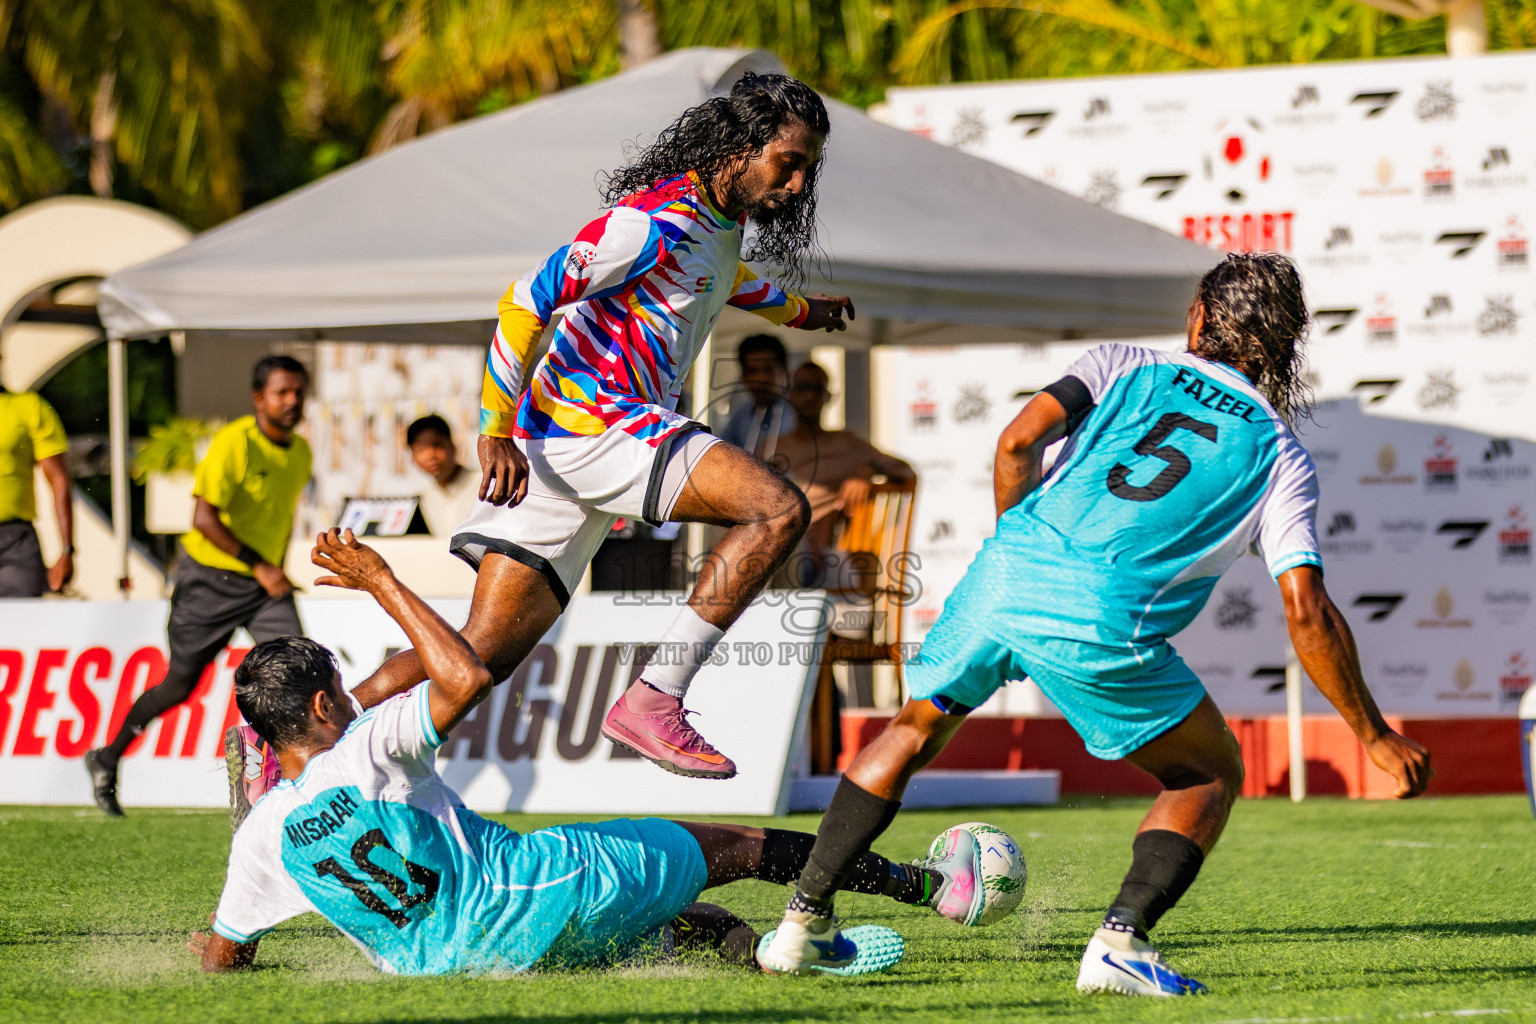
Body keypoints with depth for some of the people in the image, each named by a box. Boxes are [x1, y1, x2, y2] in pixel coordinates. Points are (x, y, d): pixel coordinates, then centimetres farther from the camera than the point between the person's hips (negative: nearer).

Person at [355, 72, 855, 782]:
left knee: (484, 653, 4)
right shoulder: (656, 218, -14)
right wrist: (497, 431, -21)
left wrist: (797, 310, 58)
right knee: (779, 510, -21)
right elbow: (527, 300, -17)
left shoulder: (724, 220, 16)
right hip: (592, 413, -9)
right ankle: (653, 701, -23)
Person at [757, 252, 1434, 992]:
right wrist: (1375, 736, 13)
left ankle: (803, 918, 28)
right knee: (1211, 775, 19)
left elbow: (1021, 438, 5)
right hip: (1104, 624, -3)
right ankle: (1120, 941, -1)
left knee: (913, 731, 29)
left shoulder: (1127, 366, 20)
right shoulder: (1281, 457, 15)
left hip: (1003, 572, 3)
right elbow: (1307, 611, 6)